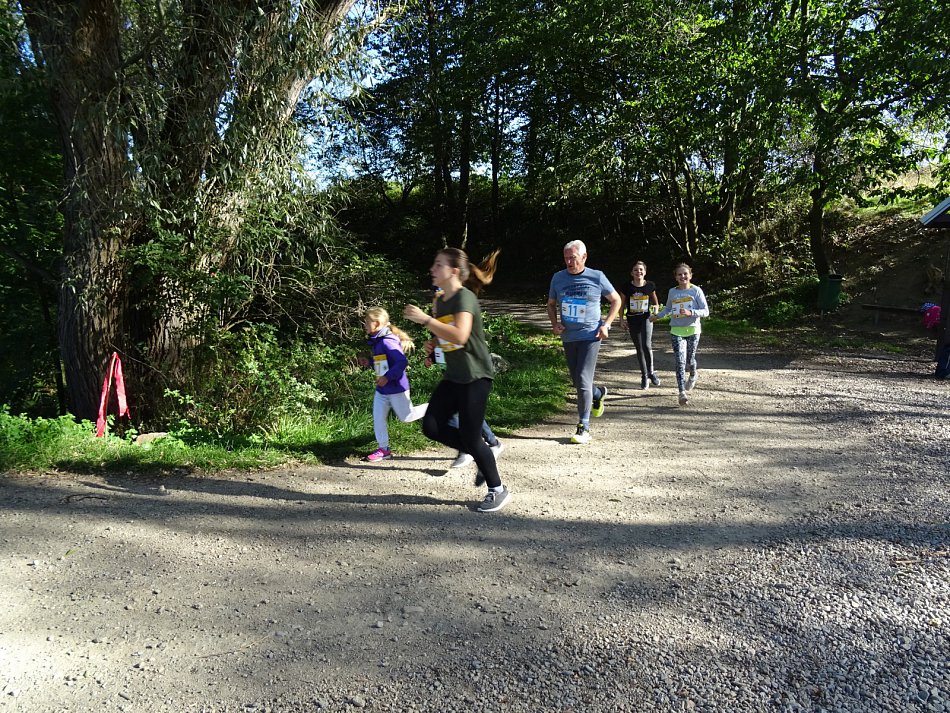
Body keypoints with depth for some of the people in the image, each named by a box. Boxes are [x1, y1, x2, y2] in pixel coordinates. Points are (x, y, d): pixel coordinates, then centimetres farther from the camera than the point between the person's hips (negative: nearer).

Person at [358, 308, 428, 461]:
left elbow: (402, 362, -30)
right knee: (378, 419, 8)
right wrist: (369, 363, 7)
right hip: (381, 390, 9)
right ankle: (383, 449, 18)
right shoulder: (376, 342, 8)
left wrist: (387, 377, -30)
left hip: (396, 388, -9)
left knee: (406, 417, 6)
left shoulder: (388, 342, -23)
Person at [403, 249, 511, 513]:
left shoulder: (464, 297, -16)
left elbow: (460, 335, -33)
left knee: (469, 436, -5)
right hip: (453, 376, 9)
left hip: (475, 376, -8)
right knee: (431, 426, 1)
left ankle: (498, 490, 15)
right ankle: (482, 456, 20)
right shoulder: (441, 301, 11)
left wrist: (424, 319, -29)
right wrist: (433, 344, 5)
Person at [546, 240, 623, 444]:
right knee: (576, 381, 15)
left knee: (583, 380, -13)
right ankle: (599, 393, 48)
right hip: (568, 337, 5)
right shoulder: (558, 278, 2)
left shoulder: (596, 277, -6)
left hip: (590, 336, -5)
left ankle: (584, 427, -4)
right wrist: (554, 323, -2)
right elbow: (551, 304, 17)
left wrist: (606, 324, -7)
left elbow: (616, 300, 5)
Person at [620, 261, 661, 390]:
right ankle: (644, 376, 22)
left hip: (646, 318, -1)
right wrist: (621, 320, 0)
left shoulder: (650, 286, -3)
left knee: (647, 345, -19)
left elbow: (656, 302, 10)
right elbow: (622, 304, 5)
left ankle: (651, 372, 2)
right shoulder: (627, 287, -5)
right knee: (639, 348, 9)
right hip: (632, 320, 1)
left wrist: (656, 307, -11)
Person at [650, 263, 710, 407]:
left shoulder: (696, 290, -5)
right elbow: (668, 308, 23)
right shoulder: (672, 292, 5)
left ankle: (693, 375, 49)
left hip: (693, 330, -1)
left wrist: (690, 313, -23)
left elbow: (705, 311, -9)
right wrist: (657, 316, 10)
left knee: (690, 359, 12)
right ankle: (682, 393, -10)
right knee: (680, 361, -9)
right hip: (676, 331, 1)